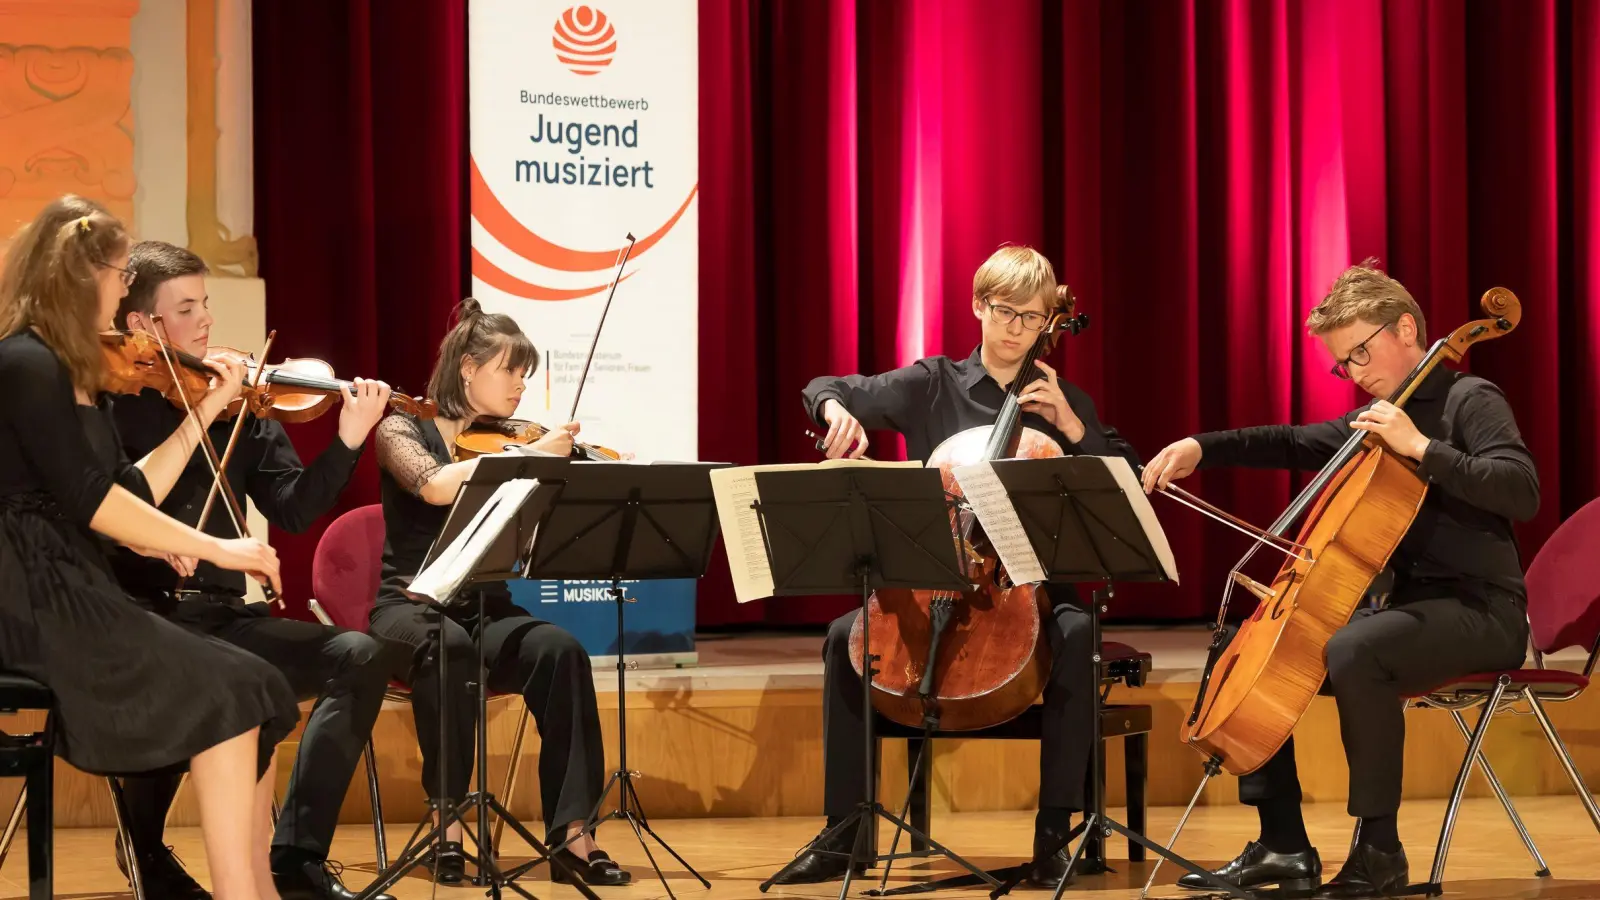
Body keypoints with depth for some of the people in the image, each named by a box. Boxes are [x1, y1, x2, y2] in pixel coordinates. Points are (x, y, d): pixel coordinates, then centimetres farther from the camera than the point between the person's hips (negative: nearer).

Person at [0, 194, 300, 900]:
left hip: (76, 594, 9)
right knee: (229, 696, -16)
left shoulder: (72, 374, 18)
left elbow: (126, 492, 11)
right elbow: (93, 499, -20)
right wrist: (215, 549, -19)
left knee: (249, 693, -3)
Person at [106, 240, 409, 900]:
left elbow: (294, 509, 6)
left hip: (222, 615, 6)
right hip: (139, 617, -6)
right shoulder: (107, 403, -4)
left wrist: (348, 441, -8)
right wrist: (198, 419, -24)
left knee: (360, 657, -13)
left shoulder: (239, 406, 11)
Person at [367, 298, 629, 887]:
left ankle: (569, 830, -30)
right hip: (411, 606, -4)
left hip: (485, 609, 4)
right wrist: (533, 455, -27)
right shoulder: (404, 430, -2)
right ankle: (449, 816, -30)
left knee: (559, 650, -28)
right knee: (448, 648, -39)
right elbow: (436, 486, -26)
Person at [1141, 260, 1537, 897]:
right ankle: (1284, 847, 3)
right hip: (1408, 605, 9)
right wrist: (1200, 448, 8)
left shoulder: (1469, 401, -7)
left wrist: (1422, 447, -24)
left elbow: (1521, 491, -21)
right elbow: (1291, 444, 22)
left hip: (1480, 612, -9)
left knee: (1353, 651, -37)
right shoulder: (1375, 421, 17)